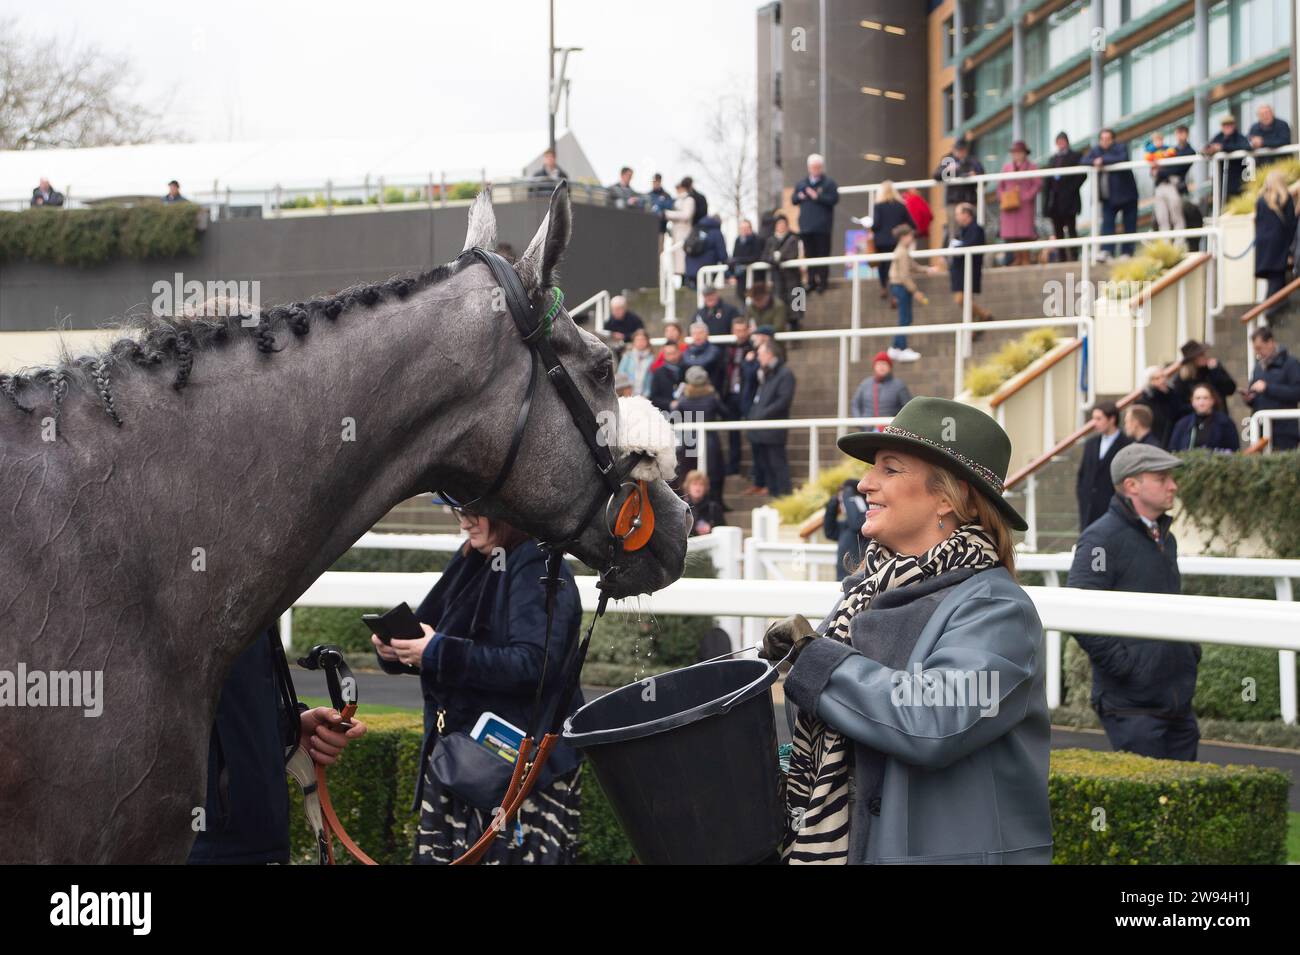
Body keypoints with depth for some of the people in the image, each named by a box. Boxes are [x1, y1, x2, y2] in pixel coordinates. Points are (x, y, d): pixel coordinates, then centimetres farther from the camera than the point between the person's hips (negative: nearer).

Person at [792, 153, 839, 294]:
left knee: (823, 254, -4)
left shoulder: (829, 183, 0)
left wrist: (817, 197, -18)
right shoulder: (801, 183, 15)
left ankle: (823, 282, -1)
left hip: (822, 226, -5)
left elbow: (834, 199, -11)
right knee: (809, 254, 7)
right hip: (806, 225, 5)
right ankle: (811, 281, 11)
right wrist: (799, 196, -4)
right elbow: (793, 199, 17)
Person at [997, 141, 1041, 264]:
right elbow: (1000, 185, 17)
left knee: (1025, 232, -9)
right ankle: (1017, 258, 0)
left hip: (1025, 205, -3)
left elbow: (1038, 184, -3)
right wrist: (1002, 199, 1)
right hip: (1009, 206, 3)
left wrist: (1026, 197, -12)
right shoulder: (1006, 167, 16)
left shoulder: (1031, 167, 5)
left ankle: (1026, 259, -7)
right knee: (1011, 232, -4)